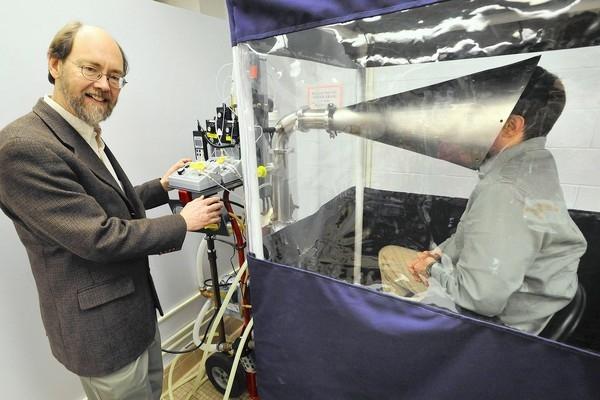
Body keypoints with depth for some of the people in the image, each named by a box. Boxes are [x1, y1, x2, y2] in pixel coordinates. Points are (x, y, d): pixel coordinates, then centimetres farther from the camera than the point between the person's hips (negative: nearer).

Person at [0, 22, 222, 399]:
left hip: (136, 306, 9)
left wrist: (161, 187, 3)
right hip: (102, 330, -9)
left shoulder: (88, 136, 5)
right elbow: (99, 237, -26)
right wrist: (184, 222, -18)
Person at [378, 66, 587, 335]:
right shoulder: (530, 164, -2)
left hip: (494, 318, -8)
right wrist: (439, 255, -1)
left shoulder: (504, 190, -33)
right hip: (503, 290, 9)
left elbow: (480, 298, -34)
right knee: (390, 255, 14)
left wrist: (435, 268, -16)